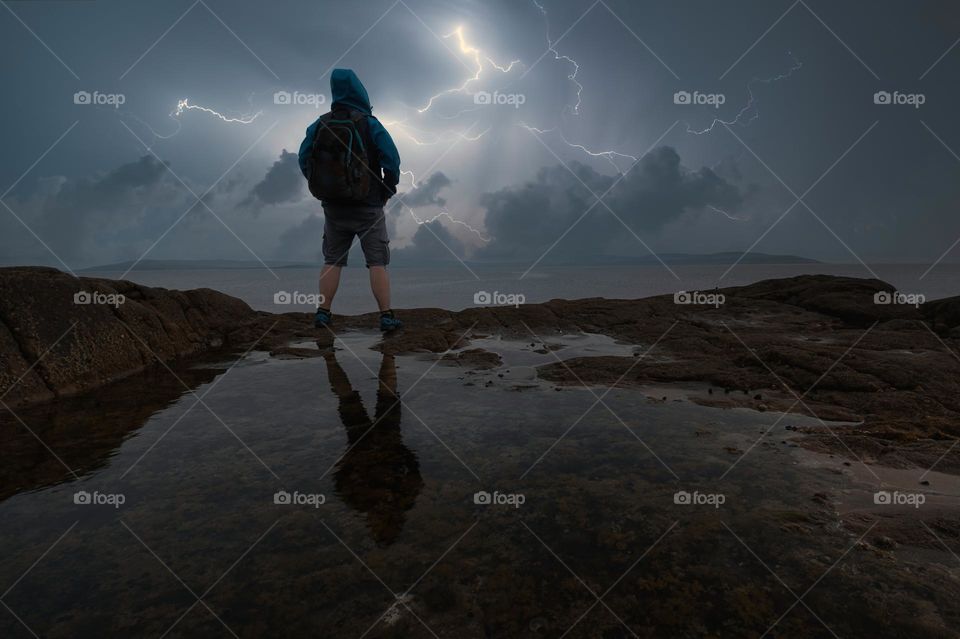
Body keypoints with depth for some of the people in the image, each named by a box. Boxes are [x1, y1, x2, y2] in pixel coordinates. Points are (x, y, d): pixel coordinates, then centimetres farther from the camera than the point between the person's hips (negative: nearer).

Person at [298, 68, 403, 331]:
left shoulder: (320, 124, 5)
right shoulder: (369, 123, -5)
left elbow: (304, 159, 5)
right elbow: (392, 159, -11)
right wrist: (387, 190, 1)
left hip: (334, 207, 3)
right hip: (368, 206, -3)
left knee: (332, 260, 10)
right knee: (377, 261, -2)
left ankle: (323, 313, 8)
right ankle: (386, 316, -5)